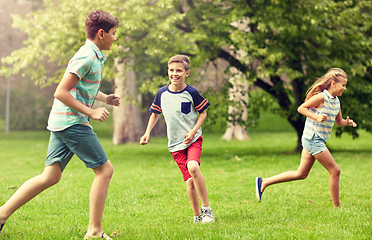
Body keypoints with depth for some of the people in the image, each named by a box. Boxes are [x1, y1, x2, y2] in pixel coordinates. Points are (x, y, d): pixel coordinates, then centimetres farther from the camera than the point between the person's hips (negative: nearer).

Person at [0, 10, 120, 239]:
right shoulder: (87, 57, -14)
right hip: (72, 123, -10)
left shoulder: (95, 56, 18)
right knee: (105, 169, -5)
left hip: (62, 123, 10)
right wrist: (91, 112, -19)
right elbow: (61, 92, -19)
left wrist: (105, 98, 21)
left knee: (51, 176, 7)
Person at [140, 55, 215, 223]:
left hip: (193, 139, -3)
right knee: (190, 181, -4)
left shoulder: (191, 93, -7)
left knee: (193, 167, -29)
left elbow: (203, 113, 2)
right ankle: (197, 216, 9)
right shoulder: (162, 93, 3)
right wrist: (147, 133, 8)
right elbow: (155, 114, 18)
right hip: (175, 144, 3)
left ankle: (206, 209, -18)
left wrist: (194, 131, -11)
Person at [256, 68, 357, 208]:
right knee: (335, 171, -6)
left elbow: (339, 121, 21)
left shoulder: (336, 101, 12)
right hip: (313, 139, -9)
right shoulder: (321, 97, -14)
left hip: (318, 141, 9)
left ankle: (264, 182, 16)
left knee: (301, 174, 12)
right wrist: (316, 117, -24)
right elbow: (301, 108, -14)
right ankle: (337, 206, 4)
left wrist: (347, 122, 0)